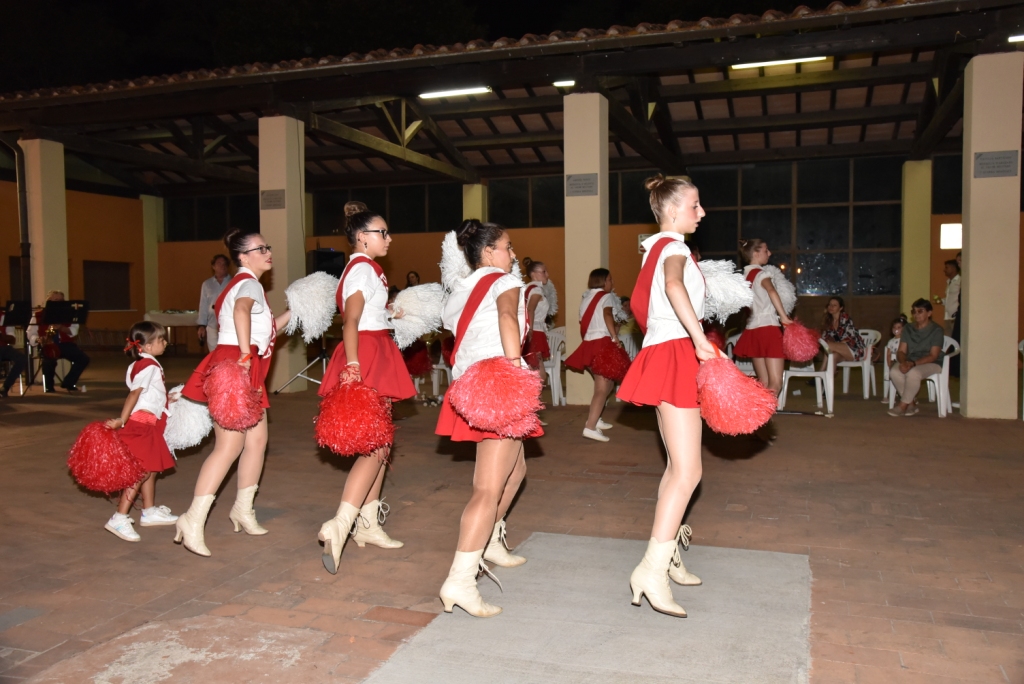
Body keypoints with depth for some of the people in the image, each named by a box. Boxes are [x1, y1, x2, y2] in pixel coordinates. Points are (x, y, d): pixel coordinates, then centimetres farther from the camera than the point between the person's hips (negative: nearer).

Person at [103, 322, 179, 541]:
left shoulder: (149, 364, 14)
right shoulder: (148, 366, -15)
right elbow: (134, 394, -23)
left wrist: (168, 399, 34)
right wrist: (122, 421, -29)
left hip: (149, 426, 10)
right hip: (140, 425, -10)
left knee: (151, 469, 17)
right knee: (141, 472, -9)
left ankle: (150, 512, 29)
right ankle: (119, 519, -7)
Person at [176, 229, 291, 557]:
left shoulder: (244, 283, 23)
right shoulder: (250, 283, -8)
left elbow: (264, 329, 26)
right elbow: (241, 310, -32)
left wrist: (292, 312, 22)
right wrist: (245, 354, -36)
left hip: (246, 373, 10)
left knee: (257, 439, 11)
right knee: (230, 445, -11)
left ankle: (243, 508, 22)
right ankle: (194, 519, -10)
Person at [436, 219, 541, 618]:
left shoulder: (459, 291, 21)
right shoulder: (504, 281, -2)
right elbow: (507, 317, -21)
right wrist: (515, 368, -30)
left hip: (469, 385, 9)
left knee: (515, 469, 26)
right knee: (490, 488, -14)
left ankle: (488, 542, 38)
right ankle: (460, 581, -20)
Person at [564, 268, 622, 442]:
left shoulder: (586, 299, 21)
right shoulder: (606, 296, -2)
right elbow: (607, 314, -20)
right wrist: (615, 337, -24)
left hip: (588, 344, 8)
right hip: (602, 343, -8)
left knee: (607, 384, 23)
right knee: (603, 387, -10)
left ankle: (594, 419, 27)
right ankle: (590, 427, -19)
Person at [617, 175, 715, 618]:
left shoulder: (655, 249, 20)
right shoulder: (674, 247, -9)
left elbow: (640, 299, 30)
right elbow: (674, 286, -31)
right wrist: (699, 337, -39)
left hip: (663, 355, 10)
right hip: (675, 355, -10)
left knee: (677, 466, 15)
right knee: (688, 472, -14)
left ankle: (668, 556, 23)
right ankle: (652, 570, -15)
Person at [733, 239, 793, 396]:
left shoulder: (744, 276, 15)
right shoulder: (762, 274, -7)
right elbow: (772, 292, -26)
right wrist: (784, 317, -27)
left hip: (752, 330, 8)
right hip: (768, 327, -8)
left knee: (764, 383, 10)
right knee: (775, 384, -10)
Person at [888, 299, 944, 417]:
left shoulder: (936, 330, -6)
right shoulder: (908, 329, 10)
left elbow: (933, 356, -13)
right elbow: (901, 351, 4)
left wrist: (913, 363, -27)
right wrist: (903, 362, -20)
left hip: (931, 364, -5)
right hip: (909, 362, 5)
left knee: (913, 373, -38)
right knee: (894, 372, -30)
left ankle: (903, 406, -23)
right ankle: (912, 403, -15)